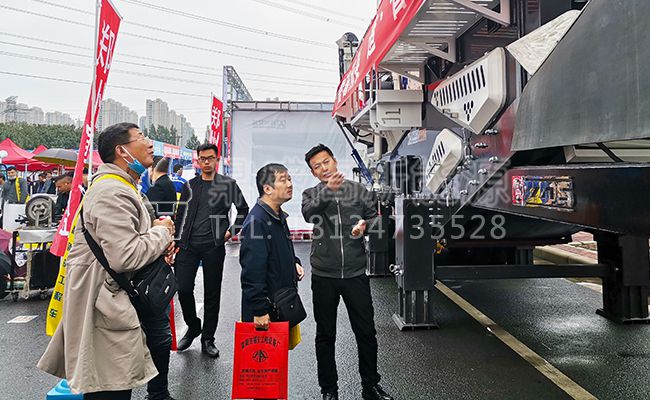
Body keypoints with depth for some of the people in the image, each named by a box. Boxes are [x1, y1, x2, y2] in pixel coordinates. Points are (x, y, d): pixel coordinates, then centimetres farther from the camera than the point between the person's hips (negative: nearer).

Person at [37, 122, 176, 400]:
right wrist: (161, 233, -11)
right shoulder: (113, 192, -19)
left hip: (112, 297, 11)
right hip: (103, 305, -11)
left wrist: (158, 245, 4)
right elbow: (124, 256, -27)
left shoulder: (120, 188, 17)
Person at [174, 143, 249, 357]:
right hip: (188, 245, 2)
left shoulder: (228, 184, 5)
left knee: (212, 293, 5)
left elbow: (243, 209, 12)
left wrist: (232, 230, 2)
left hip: (213, 246, -2)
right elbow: (180, 215, 12)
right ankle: (193, 327, 25)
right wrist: (177, 240, 5)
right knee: (183, 288, -2)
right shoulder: (190, 185, 11)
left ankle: (207, 339, 19)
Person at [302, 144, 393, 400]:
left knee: (366, 332, 9)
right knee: (325, 335, 11)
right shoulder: (311, 195, 2)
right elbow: (308, 214, -20)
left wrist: (365, 224, -13)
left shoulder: (359, 191, 7)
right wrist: (328, 191, -36)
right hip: (324, 276, 0)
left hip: (356, 274, 1)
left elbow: (375, 216, 10)